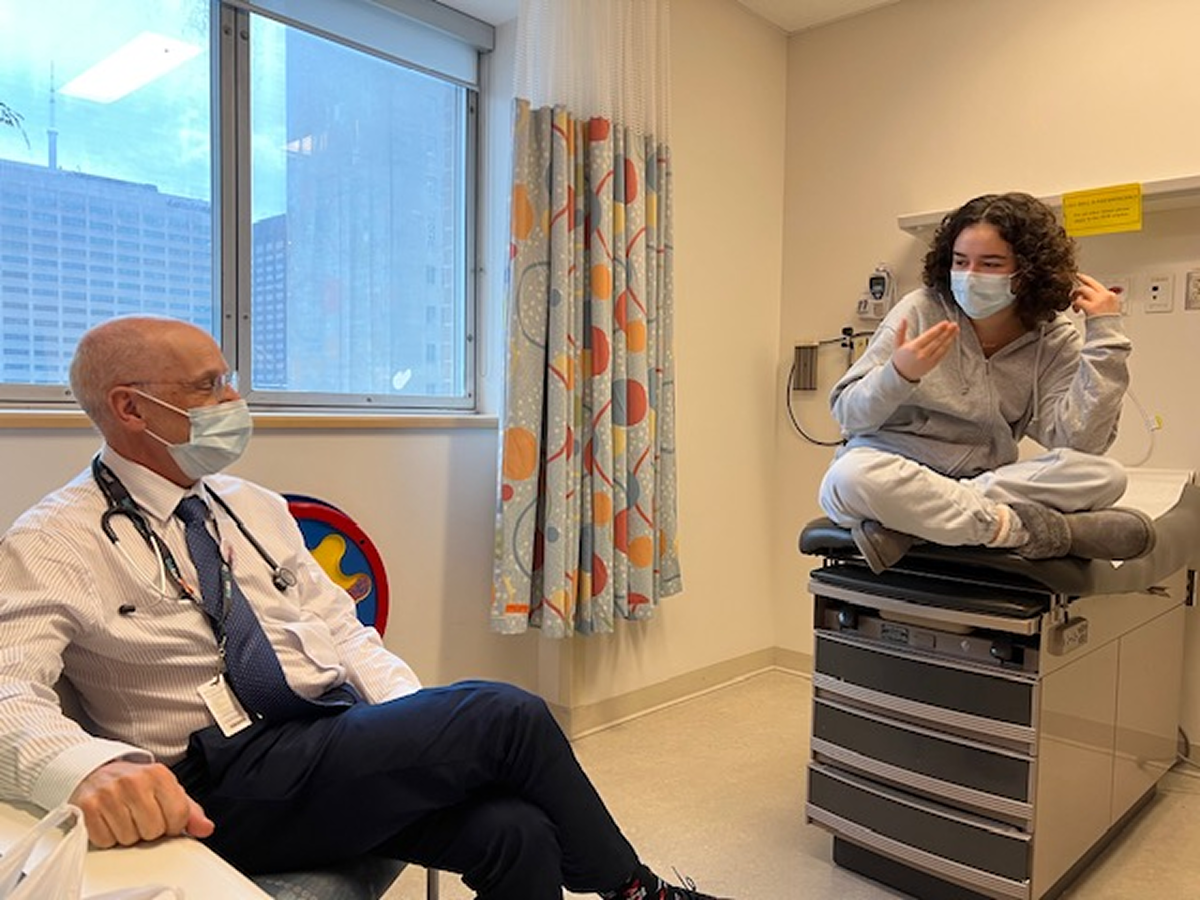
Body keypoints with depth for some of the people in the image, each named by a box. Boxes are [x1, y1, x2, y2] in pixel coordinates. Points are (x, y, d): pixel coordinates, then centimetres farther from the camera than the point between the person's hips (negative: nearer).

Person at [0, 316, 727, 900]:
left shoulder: (256, 508, 14)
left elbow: (340, 631, 12)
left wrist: (420, 730, -4)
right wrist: (92, 768, -40)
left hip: (347, 741, 6)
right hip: (229, 788, -5)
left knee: (515, 830, -22)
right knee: (505, 714, -20)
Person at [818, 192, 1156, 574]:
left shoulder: (1054, 342, 1)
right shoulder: (921, 310, -6)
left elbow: (1079, 444, -12)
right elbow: (847, 414, -8)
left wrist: (1104, 338, -12)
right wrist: (899, 374, -28)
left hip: (984, 483, 3)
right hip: (892, 475, -3)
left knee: (1105, 476, -21)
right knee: (852, 475, -37)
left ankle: (905, 526, -28)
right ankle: (1021, 530, -23)